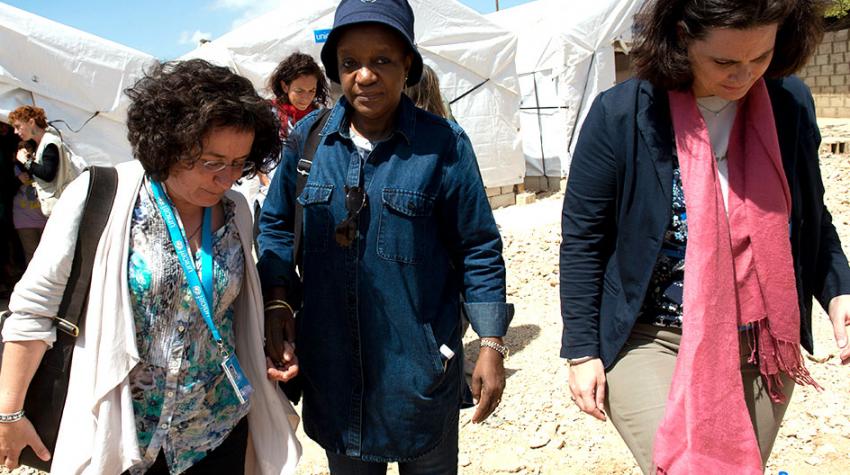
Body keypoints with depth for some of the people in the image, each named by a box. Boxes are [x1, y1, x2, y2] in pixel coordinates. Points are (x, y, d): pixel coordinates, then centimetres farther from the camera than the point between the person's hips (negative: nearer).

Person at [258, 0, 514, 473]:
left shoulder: (443, 143, -9)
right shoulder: (308, 137, -1)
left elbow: (479, 250, -5)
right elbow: (276, 225, 10)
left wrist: (493, 344, -7)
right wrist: (277, 299, -4)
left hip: (421, 365, -2)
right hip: (331, 366, 3)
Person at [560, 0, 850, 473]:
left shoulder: (791, 104, -4)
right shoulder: (620, 114, -16)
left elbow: (810, 219, 10)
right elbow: (582, 240, -9)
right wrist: (582, 350, -8)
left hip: (760, 347, 5)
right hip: (650, 340, -4)